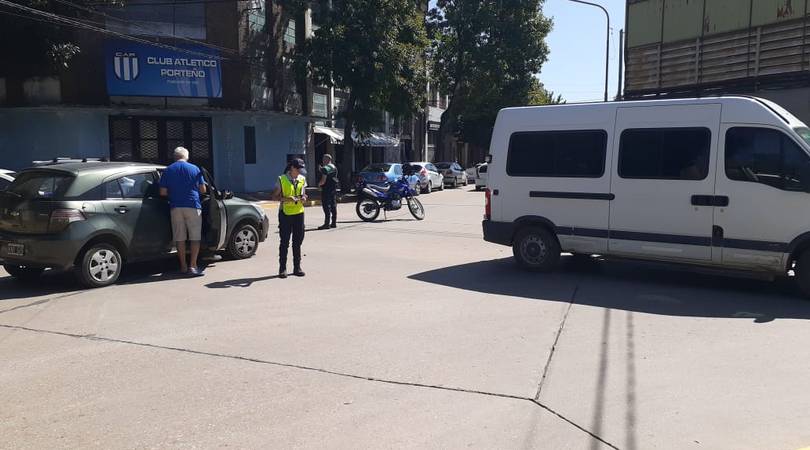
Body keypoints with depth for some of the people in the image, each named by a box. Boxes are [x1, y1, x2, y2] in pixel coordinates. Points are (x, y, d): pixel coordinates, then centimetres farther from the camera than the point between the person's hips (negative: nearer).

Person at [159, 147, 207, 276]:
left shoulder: (168, 171, 5)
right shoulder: (195, 169, 2)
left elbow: (163, 192, 2)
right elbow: (203, 190, 6)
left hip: (176, 207, 2)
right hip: (193, 206, -2)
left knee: (180, 238, 9)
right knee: (195, 237, 2)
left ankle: (183, 266, 14)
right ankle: (193, 266, -5)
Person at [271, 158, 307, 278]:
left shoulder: (302, 179, 7)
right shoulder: (282, 179, -7)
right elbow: (274, 196, -5)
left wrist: (303, 198, -5)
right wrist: (286, 199, -21)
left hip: (299, 213, 4)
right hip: (285, 213, -4)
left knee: (298, 241, 8)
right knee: (284, 242, 0)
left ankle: (297, 267, 17)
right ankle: (282, 268, 8)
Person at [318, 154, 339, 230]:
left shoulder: (325, 168, -14)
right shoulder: (334, 168, 14)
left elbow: (323, 181, -20)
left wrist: (319, 184, 2)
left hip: (326, 189, -9)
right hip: (334, 189, 9)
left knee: (327, 206, -7)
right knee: (333, 206, 11)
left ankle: (327, 223, -8)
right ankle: (334, 223, 14)